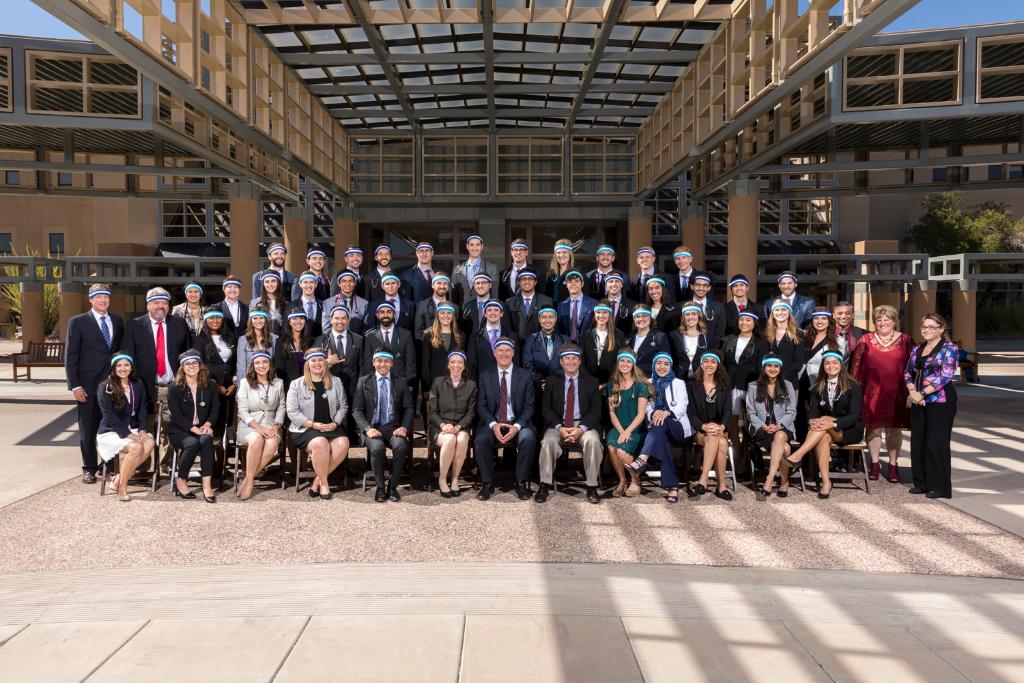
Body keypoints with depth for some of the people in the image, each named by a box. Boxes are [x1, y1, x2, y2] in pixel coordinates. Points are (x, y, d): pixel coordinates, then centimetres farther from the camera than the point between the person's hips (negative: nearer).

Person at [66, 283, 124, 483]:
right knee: (88, 429, 5)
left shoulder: (118, 321, 10)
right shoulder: (78, 322, 0)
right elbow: (70, 356, -2)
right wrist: (75, 385, -8)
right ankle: (89, 469, 17)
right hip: (88, 384, -2)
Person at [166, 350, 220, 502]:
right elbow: (177, 415, -8)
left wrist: (207, 424, -14)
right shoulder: (174, 388, -1)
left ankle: (207, 486, -37)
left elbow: (215, 409, 7)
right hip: (179, 431, -2)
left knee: (206, 440, -33)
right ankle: (180, 480, -12)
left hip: (202, 428, 2)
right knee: (193, 443, -34)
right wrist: (195, 429, -20)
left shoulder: (210, 385, 8)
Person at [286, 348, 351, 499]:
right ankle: (324, 483, -14)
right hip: (305, 429, -3)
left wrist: (335, 423, -7)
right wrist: (313, 424, -13)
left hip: (331, 427, 3)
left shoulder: (335, 383, 12)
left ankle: (317, 480, -14)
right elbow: (292, 412, -1)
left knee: (343, 443, -28)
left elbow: (343, 406, 12)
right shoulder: (296, 384, 4)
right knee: (320, 443, -35)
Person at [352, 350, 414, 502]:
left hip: (394, 428, 1)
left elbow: (408, 408, 10)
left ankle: (392, 486, -10)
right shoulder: (364, 381, 9)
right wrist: (367, 428, -12)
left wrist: (404, 427, -9)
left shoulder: (401, 382, 12)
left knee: (401, 446, -32)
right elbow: (357, 410, 5)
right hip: (373, 428, -1)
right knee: (377, 447, -33)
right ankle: (380, 486, -9)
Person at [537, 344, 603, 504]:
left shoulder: (591, 382, 8)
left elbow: (596, 410, 1)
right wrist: (560, 428, -15)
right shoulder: (552, 381, 10)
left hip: (584, 425, 0)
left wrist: (581, 428, -17)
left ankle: (592, 487, -22)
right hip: (558, 425, 0)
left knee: (592, 440, -32)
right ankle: (544, 485, -20)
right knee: (548, 441, -31)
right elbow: (546, 408, 3)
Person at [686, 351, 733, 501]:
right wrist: (704, 426, -20)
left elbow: (728, 410, 4)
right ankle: (722, 486, -30)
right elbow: (691, 412, -2)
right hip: (699, 430, -2)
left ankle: (703, 481, -31)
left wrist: (722, 426, -17)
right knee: (719, 441, -33)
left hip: (720, 429, 2)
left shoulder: (723, 386, 13)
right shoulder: (693, 385, 6)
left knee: (721, 442, -33)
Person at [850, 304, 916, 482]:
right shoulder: (866, 340, 6)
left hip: (896, 393, 0)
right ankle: (875, 464, 16)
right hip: (872, 392, 0)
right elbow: (856, 365, 6)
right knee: (873, 427, 4)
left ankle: (893, 465, 16)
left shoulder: (905, 340, 6)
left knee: (894, 428, 6)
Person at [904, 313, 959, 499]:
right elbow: (908, 372, 15)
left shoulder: (949, 348, -5)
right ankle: (922, 483, 19)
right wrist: (912, 391, -4)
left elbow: (946, 375, -15)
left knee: (936, 443, -5)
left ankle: (939, 486, 5)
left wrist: (922, 393, -17)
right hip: (918, 402, 7)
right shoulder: (917, 349, 14)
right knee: (917, 442, 8)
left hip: (941, 401, -6)